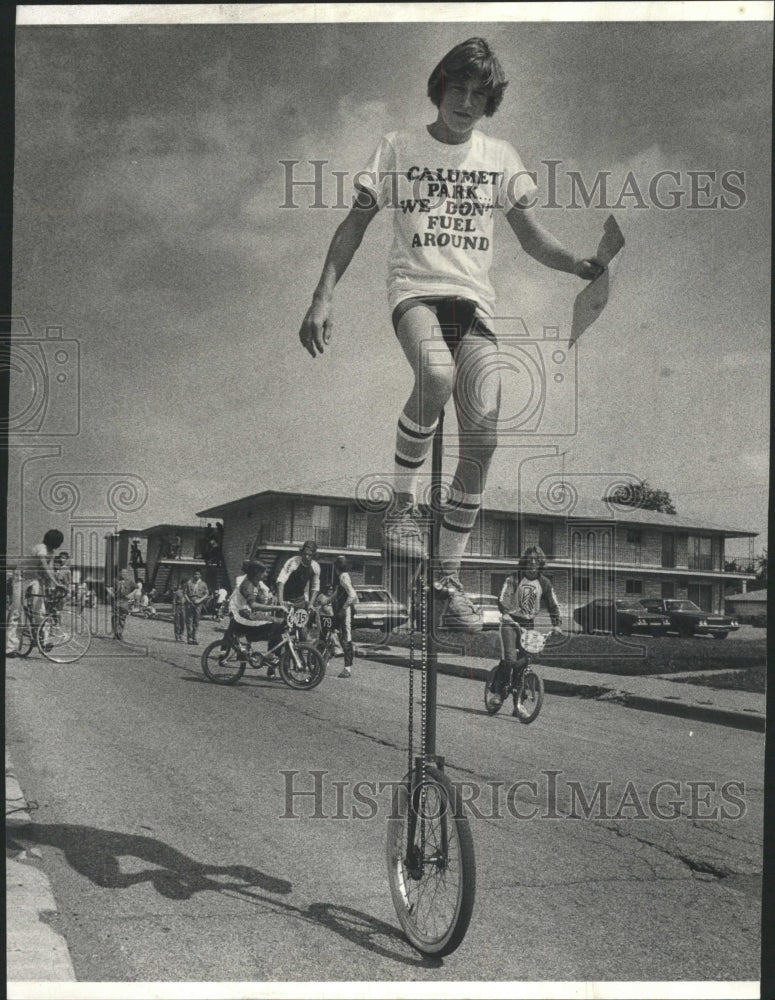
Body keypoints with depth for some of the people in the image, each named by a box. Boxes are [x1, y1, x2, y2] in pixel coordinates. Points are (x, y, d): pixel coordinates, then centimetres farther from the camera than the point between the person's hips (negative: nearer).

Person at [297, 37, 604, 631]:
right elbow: (355, 226, 9)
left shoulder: (499, 157, 16)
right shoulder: (398, 148, 9)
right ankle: (402, 502, -16)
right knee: (436, 374, -38)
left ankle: (450, 576, 2)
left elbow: (532, 237, 15)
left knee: (482, 442, -10)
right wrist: (323, 298, -2)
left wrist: (579, 264, -5)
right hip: (415, 289, -2)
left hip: (475, 301, 3)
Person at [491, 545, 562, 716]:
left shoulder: (544, 583, 7)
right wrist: (505, 614, -33)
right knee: (510, 659, -20)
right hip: (511, 622, -3)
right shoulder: (513, 579, -4)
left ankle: (518, 703, 5)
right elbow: (503, 598, -14)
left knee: (524, 662, -2)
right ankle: (496, 686, 4)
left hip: (529, 625, 3)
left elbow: (553, 605, 8)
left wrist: (557, 624, -7)